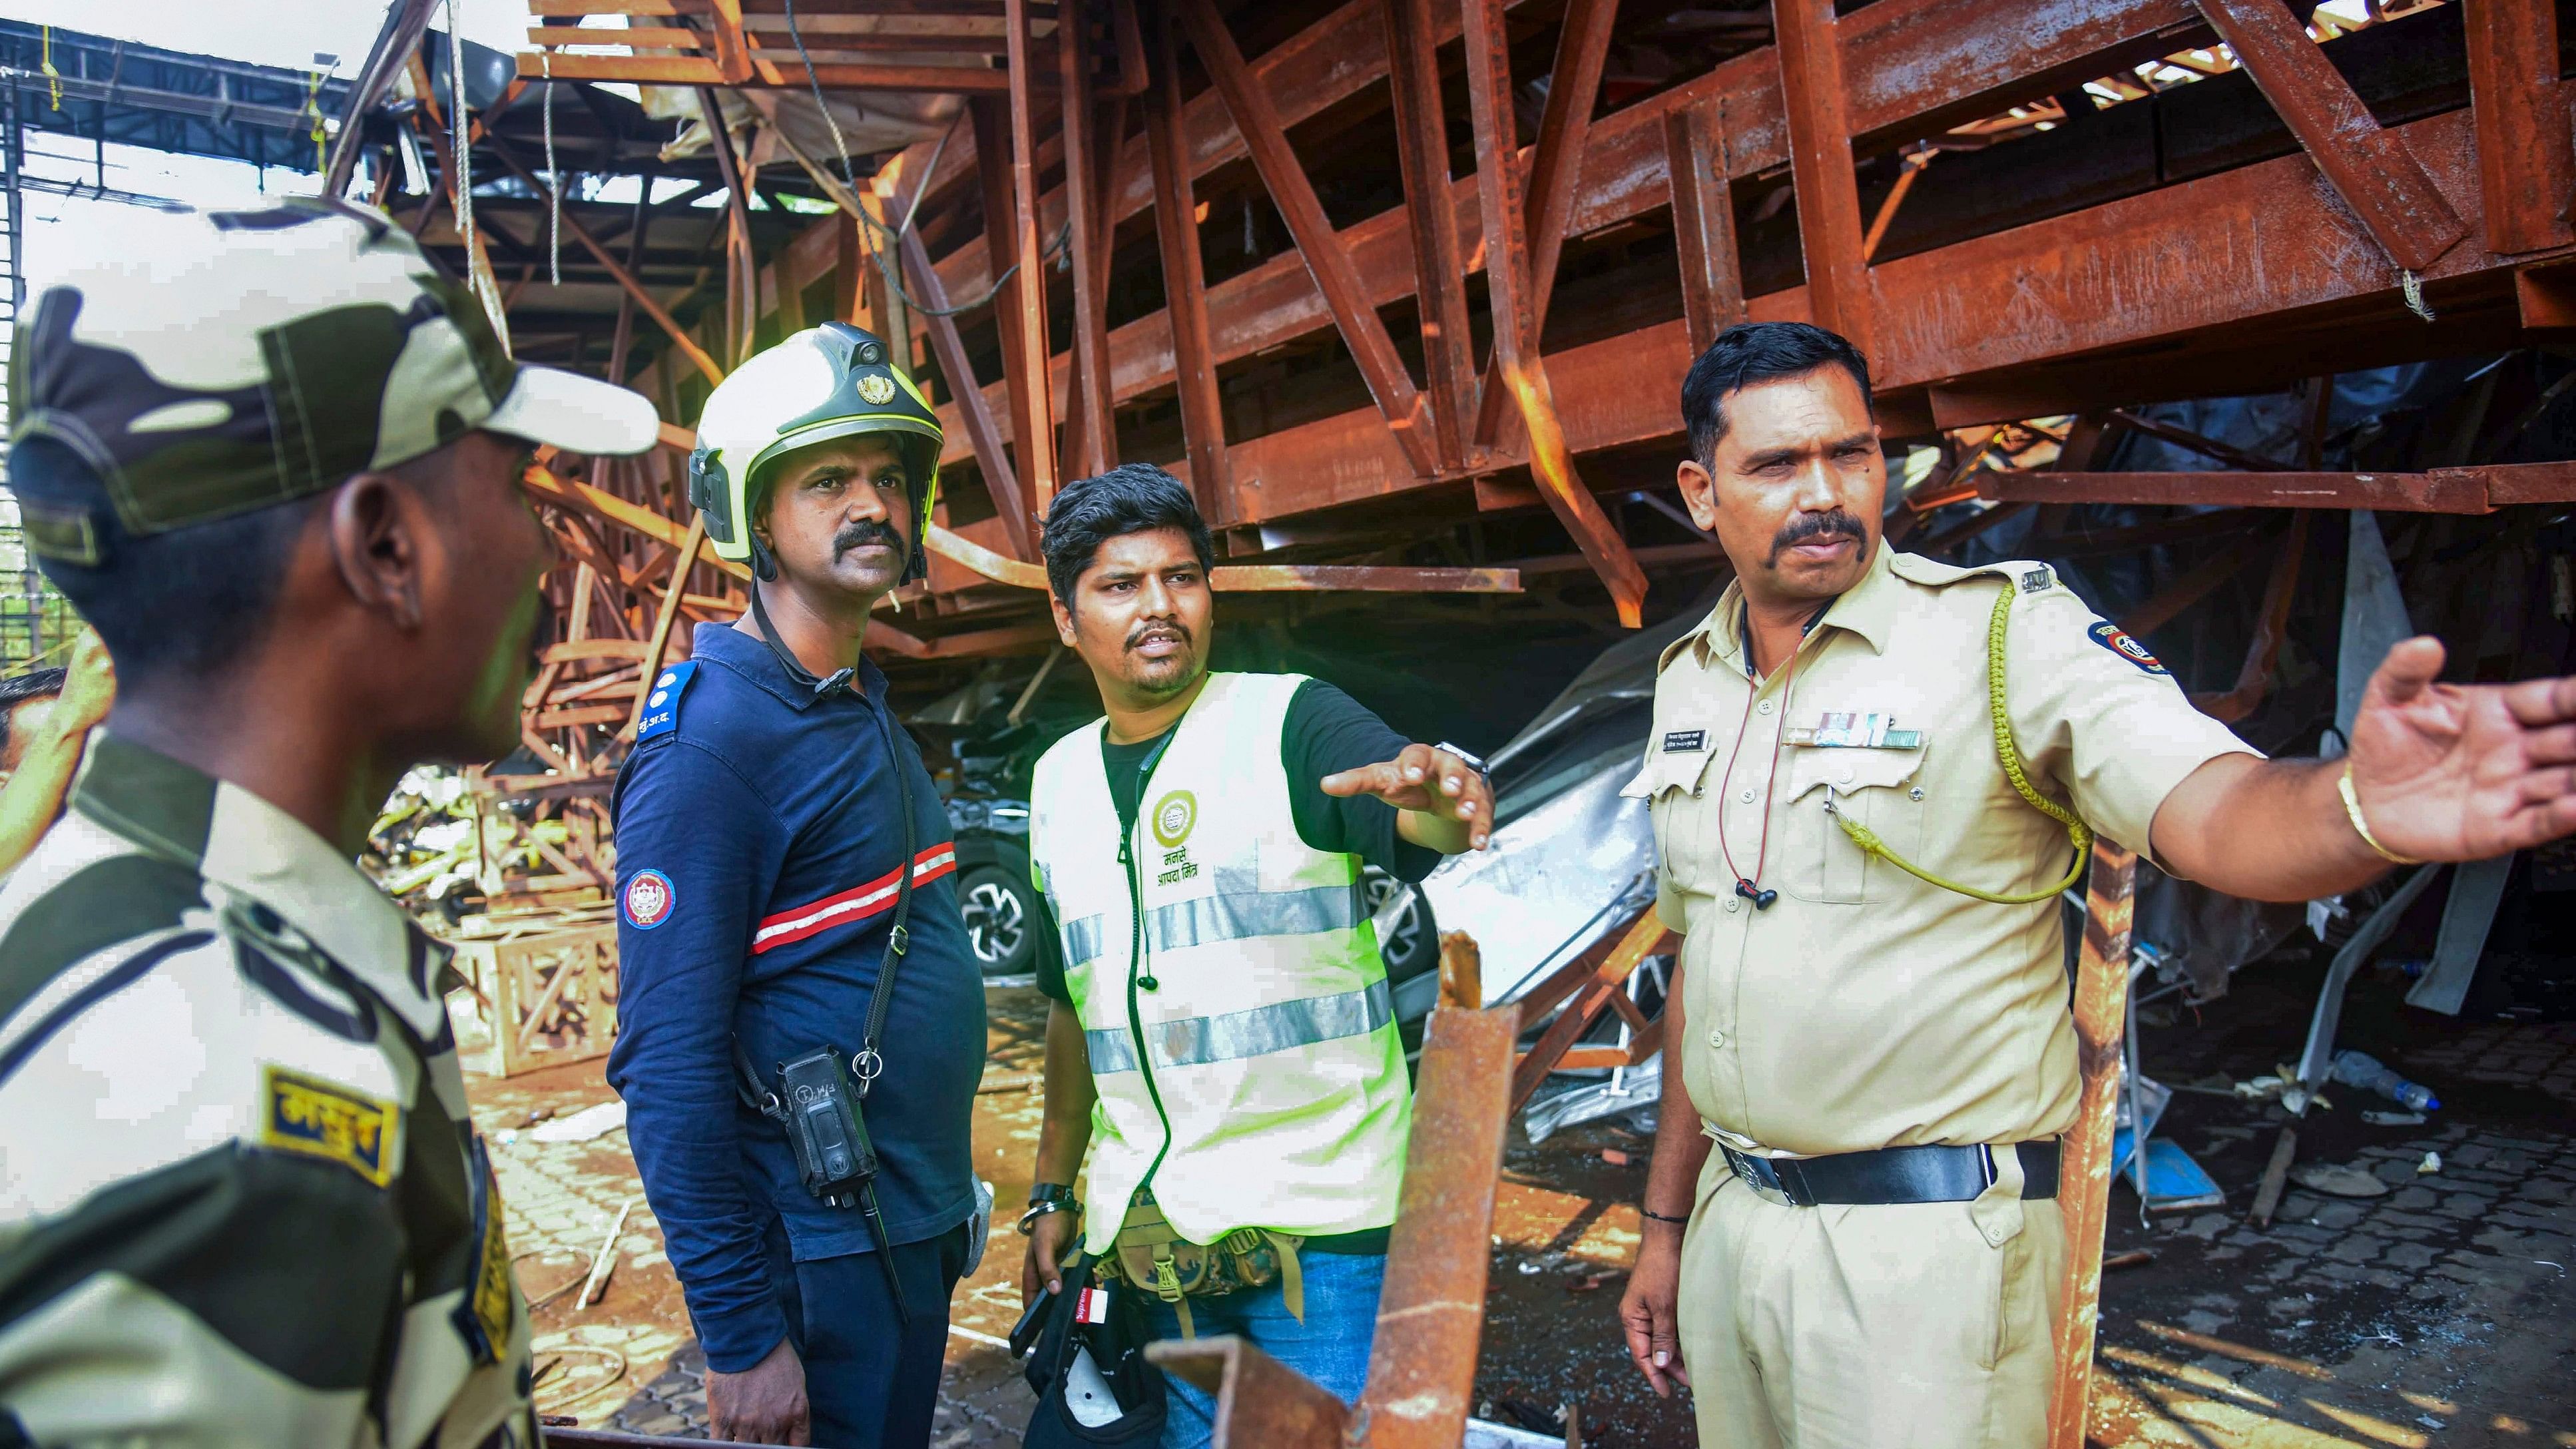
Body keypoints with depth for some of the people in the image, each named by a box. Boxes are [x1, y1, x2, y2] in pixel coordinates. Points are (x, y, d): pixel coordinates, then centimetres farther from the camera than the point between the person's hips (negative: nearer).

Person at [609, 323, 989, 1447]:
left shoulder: (864, 711, 8)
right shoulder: (710, 743, -20)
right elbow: (669, 1069, -22)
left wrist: (944, 1201, 15)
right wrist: (739, 1337, -20)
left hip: (916, 1226, 9)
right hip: (823, 1256, -8)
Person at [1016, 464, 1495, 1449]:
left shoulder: (1289, 722, -8)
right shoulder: (1060, 781, 8)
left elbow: (1412, 816, -28)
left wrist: (1442, 793, -50)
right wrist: (1051, 1191, 15)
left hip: (1317, 1217, -4)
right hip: (1144, 1231, 5)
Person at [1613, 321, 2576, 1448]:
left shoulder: (2006, 632, -10)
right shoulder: (1688, 683, 6)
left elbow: (2206, 810, -26)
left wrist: (2362, 808, -49)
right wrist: (1667, 1223, 14)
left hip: (1926, 1251, -5)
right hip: (1732, 1223, 6)